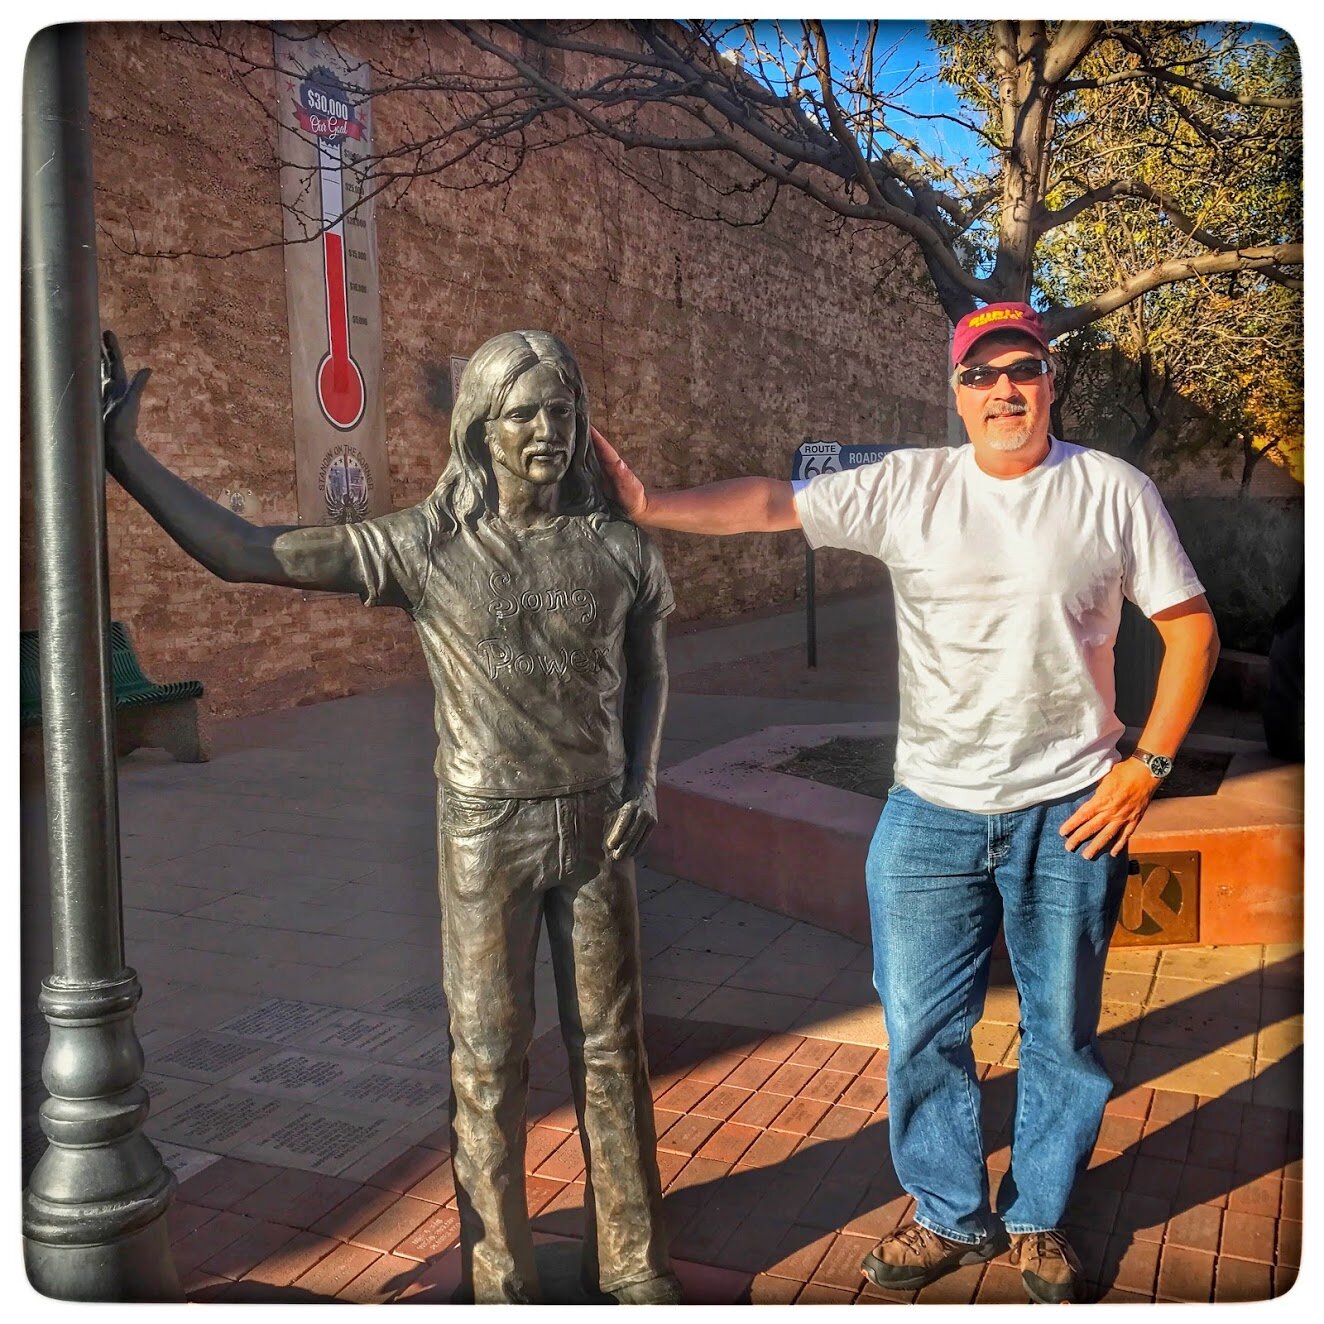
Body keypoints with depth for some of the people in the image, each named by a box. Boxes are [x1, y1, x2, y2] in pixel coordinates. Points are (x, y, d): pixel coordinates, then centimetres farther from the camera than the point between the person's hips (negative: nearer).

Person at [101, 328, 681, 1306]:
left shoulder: (618, 548, -2)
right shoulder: (424, 545, -8)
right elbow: (242, 553, -9)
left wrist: (646, 782, 1)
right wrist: (128, 456, -12)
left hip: (597, 826, 2)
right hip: (486, 832, -2)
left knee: (610, 1047, 12)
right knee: (489, 1060, 8)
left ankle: (632, 1262, 31)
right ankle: (500, 1278, 28)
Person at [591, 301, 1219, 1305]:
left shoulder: (1113, 491, -2)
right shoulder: (908, 488, -1)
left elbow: (1191, 627, 2)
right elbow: (772, 504, -6)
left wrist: (1147, 764, -6)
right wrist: (647, 505, -18)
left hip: (1070, 812, -1)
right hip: (932, 810, 1)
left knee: (1062, 1033, 13)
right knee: (921, 1030, 10)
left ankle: (1039, 1220, 37)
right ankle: (954, 1218, 33)